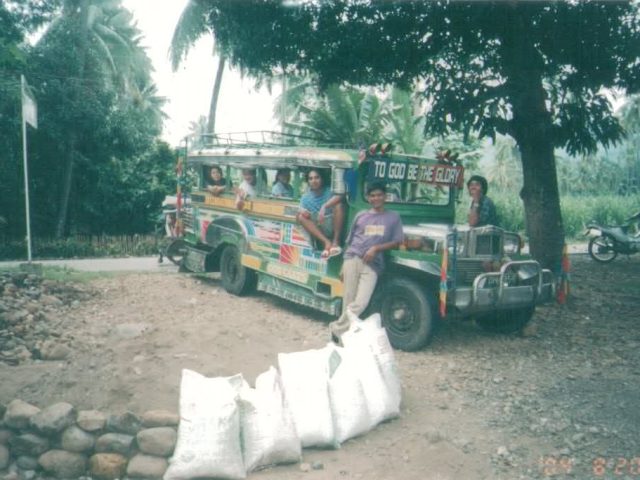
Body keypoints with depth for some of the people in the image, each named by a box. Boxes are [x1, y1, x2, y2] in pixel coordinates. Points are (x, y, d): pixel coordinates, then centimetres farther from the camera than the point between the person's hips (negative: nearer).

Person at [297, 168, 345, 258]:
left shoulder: (329, 191, -5)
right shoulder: (305, 197, 3)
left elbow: (339, 197, -27)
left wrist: (324, 207, -40)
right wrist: (303, 212, -25)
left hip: (333, 226, -3)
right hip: (318, 229, 3)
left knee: (339, 205, -26)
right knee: (300, 216, -19)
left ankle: (336, 241, -24)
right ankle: (326, 242, -31)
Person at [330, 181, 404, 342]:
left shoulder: (393, 217, 11)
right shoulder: (361, 216, 14)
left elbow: (397, 242, 6)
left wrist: (376, 248, -8)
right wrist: (343, 266, 10)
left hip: (372, 265, -1)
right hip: (352, 260, 1)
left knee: (361, 303, -12)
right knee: (348, 301, 0)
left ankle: (337, 328, 4)